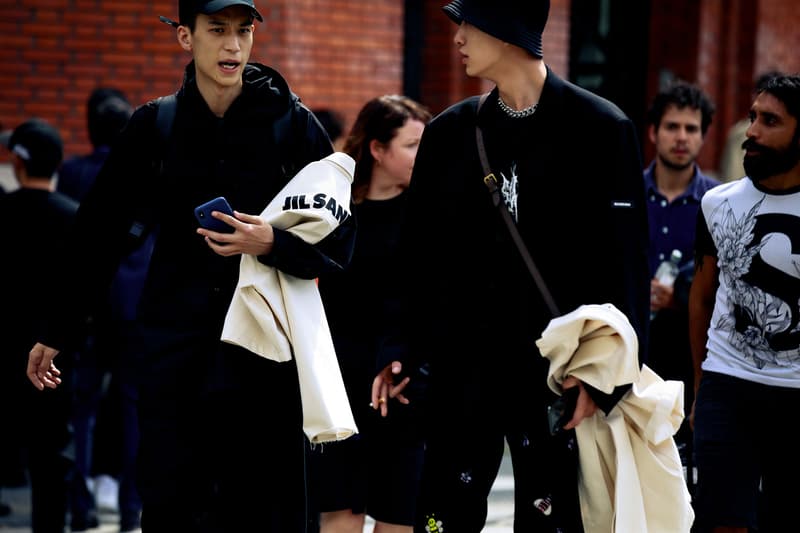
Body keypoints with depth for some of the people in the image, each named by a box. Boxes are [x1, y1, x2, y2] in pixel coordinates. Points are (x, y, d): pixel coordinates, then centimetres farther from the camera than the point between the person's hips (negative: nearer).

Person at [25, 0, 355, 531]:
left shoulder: (291, 123, 1)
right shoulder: (154, 126, 6)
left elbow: (338, 242, 1)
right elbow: (99, 235, 15)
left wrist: (272, 244, -18)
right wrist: (55, 331, 18)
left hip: (264, 353, -1)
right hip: (174, 352, 1)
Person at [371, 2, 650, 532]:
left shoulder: (600, 129, -4)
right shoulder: (449, 132, 9)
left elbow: (627, 264, -5)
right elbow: (418, 256, 13)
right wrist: (403, 353, 4)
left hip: (557, 371, -4)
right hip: (461, 369, 4)